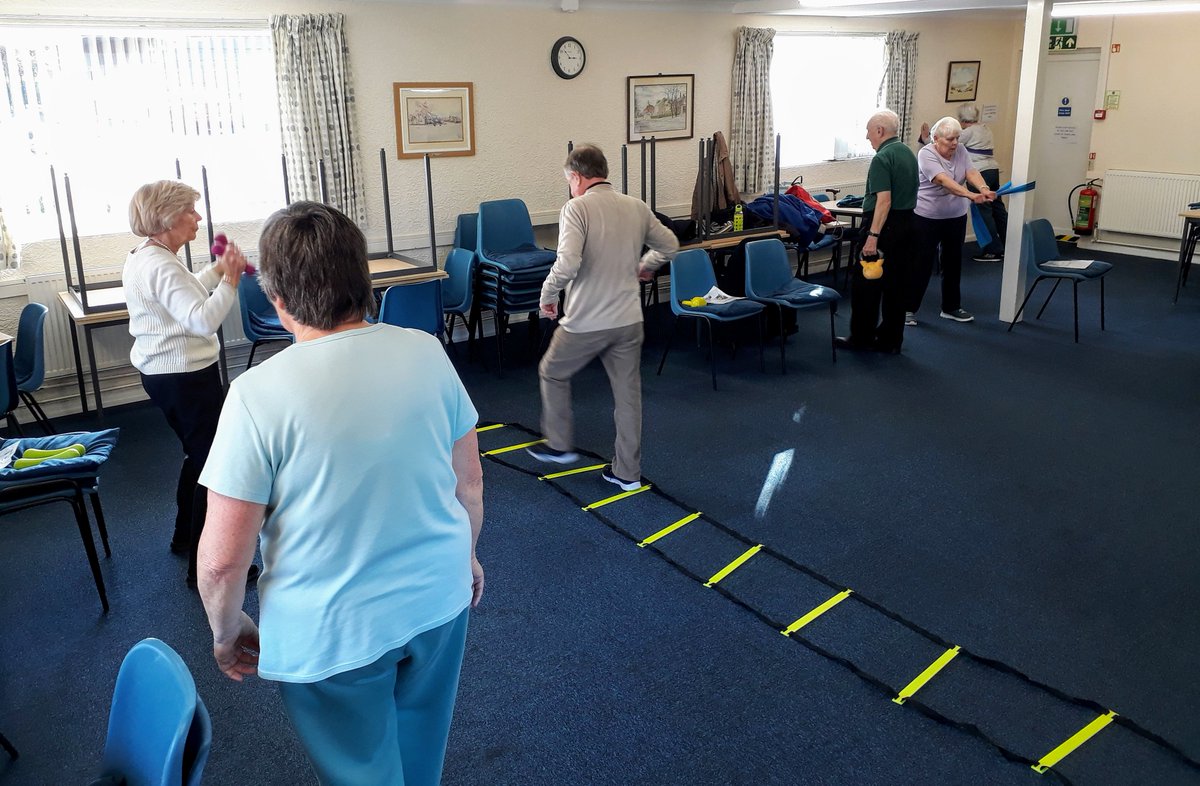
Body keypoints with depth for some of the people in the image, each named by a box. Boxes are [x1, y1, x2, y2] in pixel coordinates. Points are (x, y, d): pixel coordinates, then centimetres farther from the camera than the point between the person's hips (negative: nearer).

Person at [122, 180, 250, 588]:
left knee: (198, 455, 25)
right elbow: (203, 319, -33)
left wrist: (220, 269, 11)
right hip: (187, 377, -11)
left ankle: (186, 537, 41)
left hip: (160, 372, 11)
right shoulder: (162, 267, -23)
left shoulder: (141, 257, 10)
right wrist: (230, 278, -26)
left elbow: (187, 294, 22)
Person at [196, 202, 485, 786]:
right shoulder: (426, 353, -11)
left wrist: (226, 632, 2)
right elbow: (469, 483, 0)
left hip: (332, 635, -4)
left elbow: (222, 558, -18)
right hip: (439, 601, 4)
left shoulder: (258, 395, -22)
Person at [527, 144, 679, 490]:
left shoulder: (577, 208, -14)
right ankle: (628, 471, 21)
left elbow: (567, 264, -26)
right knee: (628, 393, 14)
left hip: (586, 322, -5)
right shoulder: (637, 208, 5)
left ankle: (559, 445, 33)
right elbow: (669, 246, 16)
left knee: (552, 374, 21)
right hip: (629, 320, 5)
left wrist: (548, 296, -9)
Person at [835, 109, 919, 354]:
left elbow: (884, 199, -24)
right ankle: (891, 340, 15)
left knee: (865, 283, 3)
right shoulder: (908, 153, 13)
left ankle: (861, 337, 10)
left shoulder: (882, 158, -16)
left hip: (884, 225, -9)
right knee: (896, 285, 10)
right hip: (906, 224, 9)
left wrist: (873, 236, -28)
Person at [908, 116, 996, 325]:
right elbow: (943, 180, -30)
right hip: (927, 217, -6)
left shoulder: (961, 151, 2)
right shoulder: (926, 154, -17)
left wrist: (984, 188, -33)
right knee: (922, 263, -2)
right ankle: (909, 308, 7)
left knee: (953, 262, 12)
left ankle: (951, 307, 23)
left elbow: (971, 172, -11)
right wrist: (970, 195, -42)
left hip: (956, 217, 6)